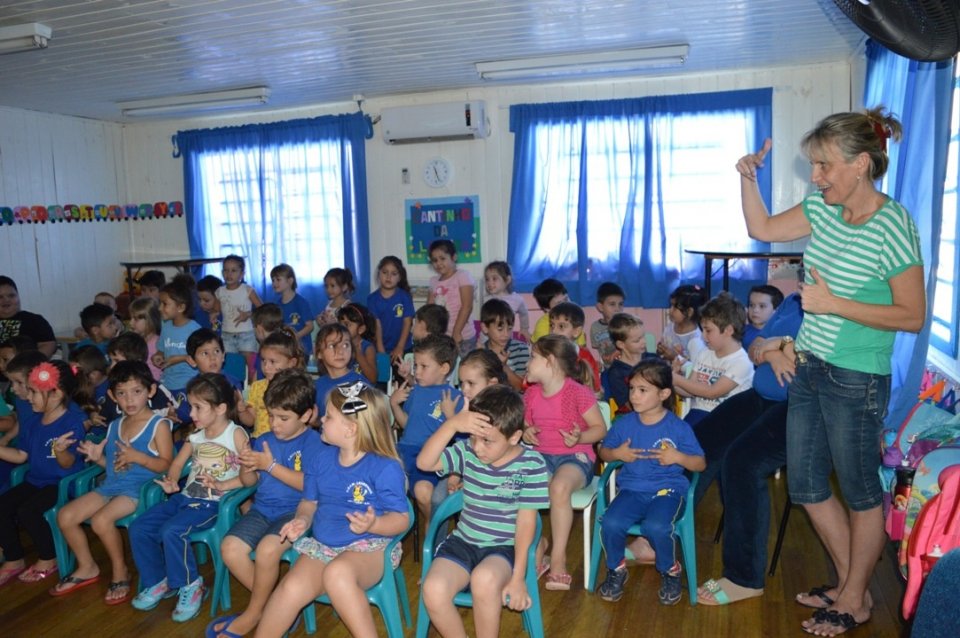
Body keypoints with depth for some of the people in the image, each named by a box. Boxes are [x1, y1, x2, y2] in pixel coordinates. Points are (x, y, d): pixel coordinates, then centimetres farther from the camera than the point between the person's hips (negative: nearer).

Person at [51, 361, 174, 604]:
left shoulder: (158, 425, -7)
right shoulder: (114, 426, 15)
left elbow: (166, 465, -12)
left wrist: (136, 456, -25)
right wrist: (98, 457, 3)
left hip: (140, 489, -8)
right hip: (110, 485, 8)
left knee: (101, 519, -29)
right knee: (65, 515, -3)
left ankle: (120, 572, -4)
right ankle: (87, 568, 17)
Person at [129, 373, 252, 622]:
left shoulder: (236, 435, -10)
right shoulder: (195, 436, 12)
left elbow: (250, 478, -14)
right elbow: (177, 463, 15)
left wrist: (222, 485, -22)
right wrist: (171, 482, -5)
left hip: (213, 503, -8)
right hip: (186, 497, 8)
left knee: (171, 531, -28)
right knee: (138, 529, -4)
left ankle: (190, 585, -6)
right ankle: (159, 582, 15)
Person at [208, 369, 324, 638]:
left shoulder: (313, 442, -7)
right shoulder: (263, 440, 11)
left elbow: (308, 484, -17)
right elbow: (253, 481, 18)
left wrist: (270, 465, -18)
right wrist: (248, 469, -5)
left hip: (296, 510, -6)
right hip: (263, 508, 6)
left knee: (267, 550, -29)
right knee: (230, 548, -17)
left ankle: (253, 615, -1)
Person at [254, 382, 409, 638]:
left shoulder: (385, 468, -13)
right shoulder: (321, 459, 5)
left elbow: (401, 519, -11)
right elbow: (309, 502, 17)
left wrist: (373, 524, -30)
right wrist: (302, 520, -5)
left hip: (369, 547, -5)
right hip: (322, 545, 5)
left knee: (337, 573, -37)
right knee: (291, 588, -24)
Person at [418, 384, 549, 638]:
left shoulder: (531, 464, -11)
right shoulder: (468, 451, -3)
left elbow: (526, 522, -11)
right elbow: (424, 463, -14)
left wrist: (518, 577, -14)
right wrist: (452, 424, -25)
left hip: (506, 548, -3)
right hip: (464, 541, 4)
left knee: (484, 579, -37)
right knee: (433, 590, -24)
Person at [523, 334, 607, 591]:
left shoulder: (578, 393, -10)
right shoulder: (531, 394, 9)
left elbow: (600, 428, -5)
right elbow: (526, 428, 18)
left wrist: (579, 437, -24)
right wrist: (527, 434, -5)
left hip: (575, 457, -5)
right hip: (542, 456, 6)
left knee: (559, 486, -39)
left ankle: (558, 558, -21)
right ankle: (535, 545, -3)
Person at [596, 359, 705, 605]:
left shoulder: (679, 428, -3)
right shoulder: (624, 423, 4)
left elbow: (700, 464, 2)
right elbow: (603, 451, 16)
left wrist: (678, 457, -17)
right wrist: (616, 454, -7)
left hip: (668, 489, -2)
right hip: (632, 489, 3)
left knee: (657, 527, -33)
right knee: (611, 524, -26)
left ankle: (670, 571, 2)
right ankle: (616, 569, 6)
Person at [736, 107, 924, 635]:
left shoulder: (891, 225, -18)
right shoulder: (823, 207, 2)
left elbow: (912, 316, -16)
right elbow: (762, 229, 14)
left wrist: (834, 304, -21)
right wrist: (748, 179, 3)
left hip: (856, 380, -8)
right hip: (809, 369, 8)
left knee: (860, 492, 11)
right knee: (806, 487, 17)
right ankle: (849, 583, 37)